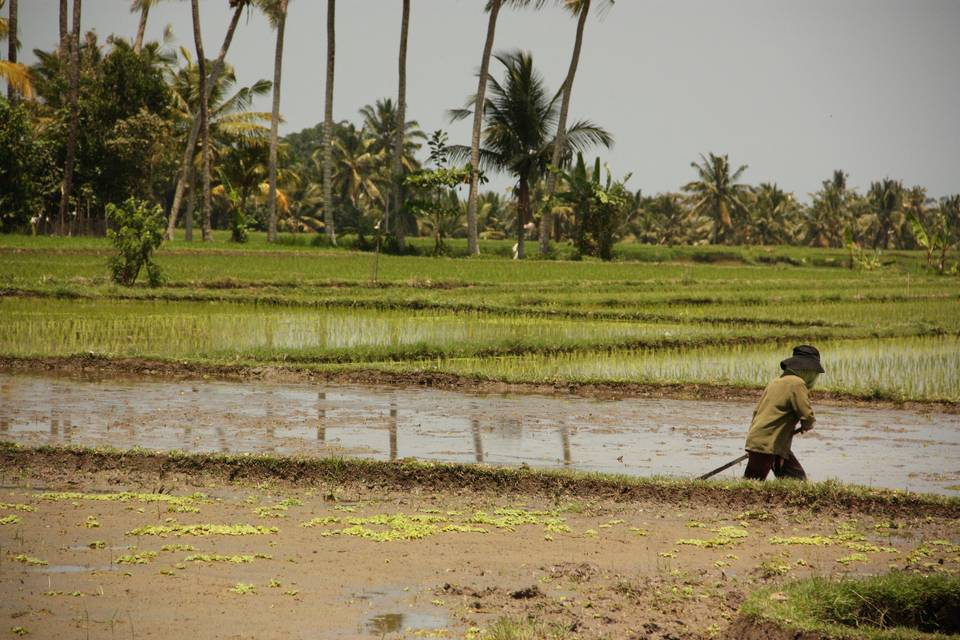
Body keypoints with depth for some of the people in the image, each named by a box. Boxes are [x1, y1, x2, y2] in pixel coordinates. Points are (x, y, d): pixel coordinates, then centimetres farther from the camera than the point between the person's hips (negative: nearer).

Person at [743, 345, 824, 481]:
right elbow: (807, 415, -16)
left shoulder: (776, 382, 17)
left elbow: (757, 410, 19)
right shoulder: (797, 383, -11)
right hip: (766, 444, -10)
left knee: (797, 478, 11)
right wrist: (807, 425, 8)